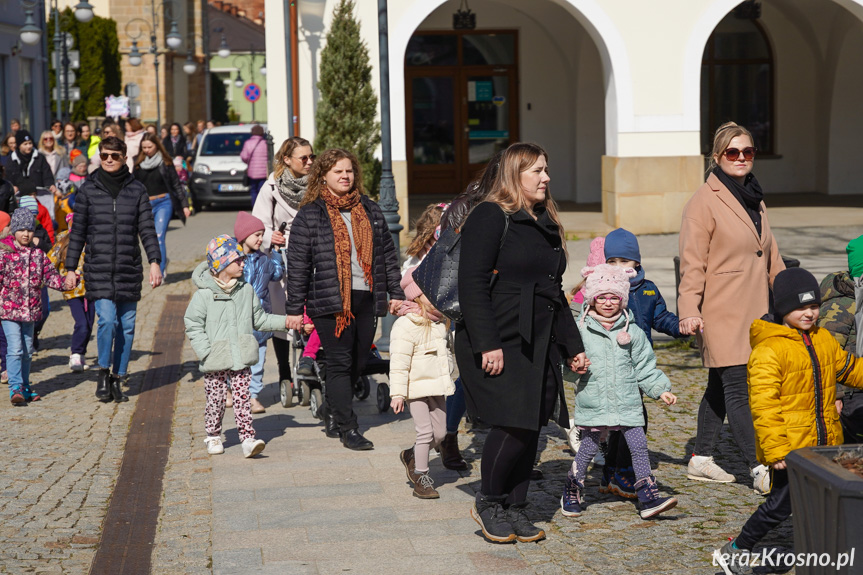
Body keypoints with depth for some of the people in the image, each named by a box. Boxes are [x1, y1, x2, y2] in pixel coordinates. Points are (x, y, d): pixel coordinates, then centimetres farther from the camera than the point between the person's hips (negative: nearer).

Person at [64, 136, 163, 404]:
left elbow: (147, 228, 4)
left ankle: (117, 379, 17)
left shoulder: (137, 189, 6)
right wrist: (70, 268, 6)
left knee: (127, 325, 5)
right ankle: (103, 373, 4)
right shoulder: (88, 189, 5)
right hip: (98, 269, -2)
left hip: (129, 269, 2)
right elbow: (77, 231, 8)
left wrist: (154, 262, -7)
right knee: (107, 320, -15)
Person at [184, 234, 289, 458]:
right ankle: (213, 436, 26)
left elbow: (259, 319, 16)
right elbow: (193, 326, -5)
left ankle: (248, 439, -4)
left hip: (241, 360, 3)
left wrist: (285, 322, 6)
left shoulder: (246, 291, 7)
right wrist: (206, 353, -13)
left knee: (242, 398, -2)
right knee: (216, 399, 7)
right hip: (215, 363, -2)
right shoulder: (203, 295, -7)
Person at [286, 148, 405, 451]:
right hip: (330, 301, -5)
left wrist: (396, 292, 11)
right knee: (340, 363, -6)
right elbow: (297, 265, -1)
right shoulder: (309, 215, 0)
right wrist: (294, 309, -5)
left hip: (366, 298, 5)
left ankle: (332, 412, 31)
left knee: (358, 361, 9)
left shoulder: (370, 210, 14)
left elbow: (388, 253, 18)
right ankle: (348, 429, 0)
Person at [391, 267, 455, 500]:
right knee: (425, 432, -9)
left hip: (437, 388, 8)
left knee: (439, 432, 8)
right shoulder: (405, 326, -16)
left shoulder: (441, 323, 10)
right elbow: (399, 363, -18)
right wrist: (397, 393, -21)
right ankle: (420, 476, 4)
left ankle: (411, 456, 32)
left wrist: (448, 375, 27)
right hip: (416, 388, -8)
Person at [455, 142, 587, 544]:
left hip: (539, 345, 8)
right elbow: (472, 285, -15)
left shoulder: (545, 224, 19)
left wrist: (573, 345, 22)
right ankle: (488, 503, 7)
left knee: (531, 428, 5)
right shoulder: (490, 217, -7)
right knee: (513, 425, -13)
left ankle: (515, 510, 16)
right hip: (500, 346, -8)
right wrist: (487, 344, -22)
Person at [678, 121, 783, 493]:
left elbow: (770, 257, 23)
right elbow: (692, 262, -15)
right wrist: (689, 311, -24)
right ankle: (760, 470, -8)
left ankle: (701, 460, 23)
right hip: (721, 314, -8)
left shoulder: (754, 200, 16)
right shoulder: (705, 202, -9)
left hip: (752, 312, 8)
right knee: (736, 388, -8)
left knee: (721, 386, 14)